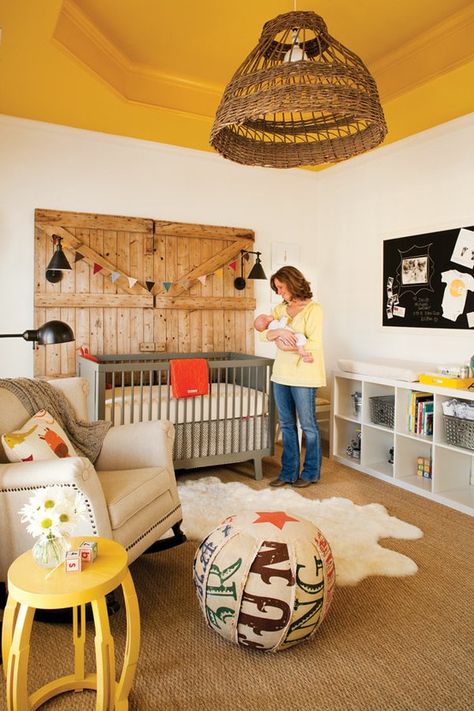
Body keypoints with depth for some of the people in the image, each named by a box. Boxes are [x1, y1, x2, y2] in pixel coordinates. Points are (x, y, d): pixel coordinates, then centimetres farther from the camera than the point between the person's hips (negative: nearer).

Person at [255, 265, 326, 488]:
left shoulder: (313, 309, -8)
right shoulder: (280, 308, 11)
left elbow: (315, 344, -17)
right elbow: (263, 333, 2)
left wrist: (286, 346, -14)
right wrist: (279, 331, -17)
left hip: (303, 376, -7)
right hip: (281, 374, 7)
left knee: (308, 425, 6)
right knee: (286, 425, 12)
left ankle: (311, 472, 22)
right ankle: (289, 472, 23)